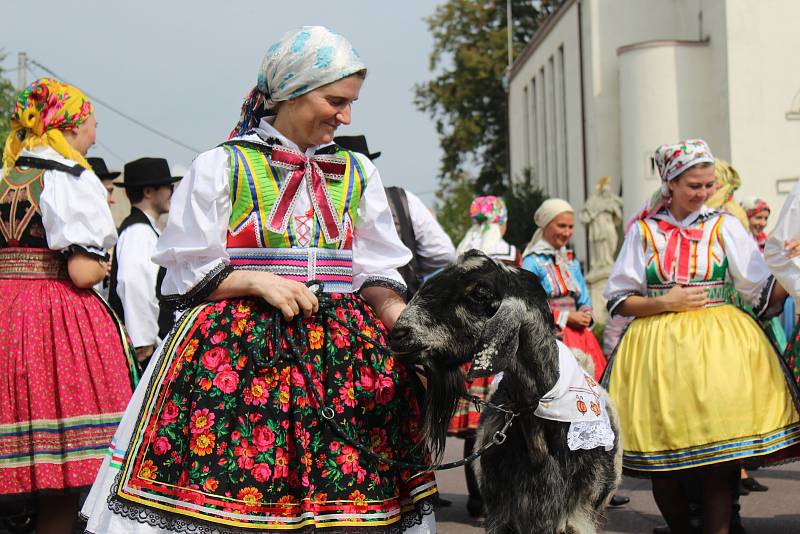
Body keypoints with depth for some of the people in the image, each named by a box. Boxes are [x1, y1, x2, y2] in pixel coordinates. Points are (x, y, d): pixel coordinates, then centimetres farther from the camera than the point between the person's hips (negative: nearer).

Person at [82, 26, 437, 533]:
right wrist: (258, 281, -11)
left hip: (344, 349, 3)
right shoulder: (221, 166, 4)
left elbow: (376, 274, 12)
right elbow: (186, 272, 3)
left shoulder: (358, 173, 15)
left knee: (346, 487, -5)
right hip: (239, 347, -3)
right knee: (226, 489, -10)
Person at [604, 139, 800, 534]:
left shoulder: (725, 226, 7)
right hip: (659, 349, 1)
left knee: (720, 454, -11)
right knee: (663, 458, 2)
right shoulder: (644, 230, 6)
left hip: (718, 346, 0)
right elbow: (618, 301, 6)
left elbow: (764, 293, 1)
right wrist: (666, 302, -7)